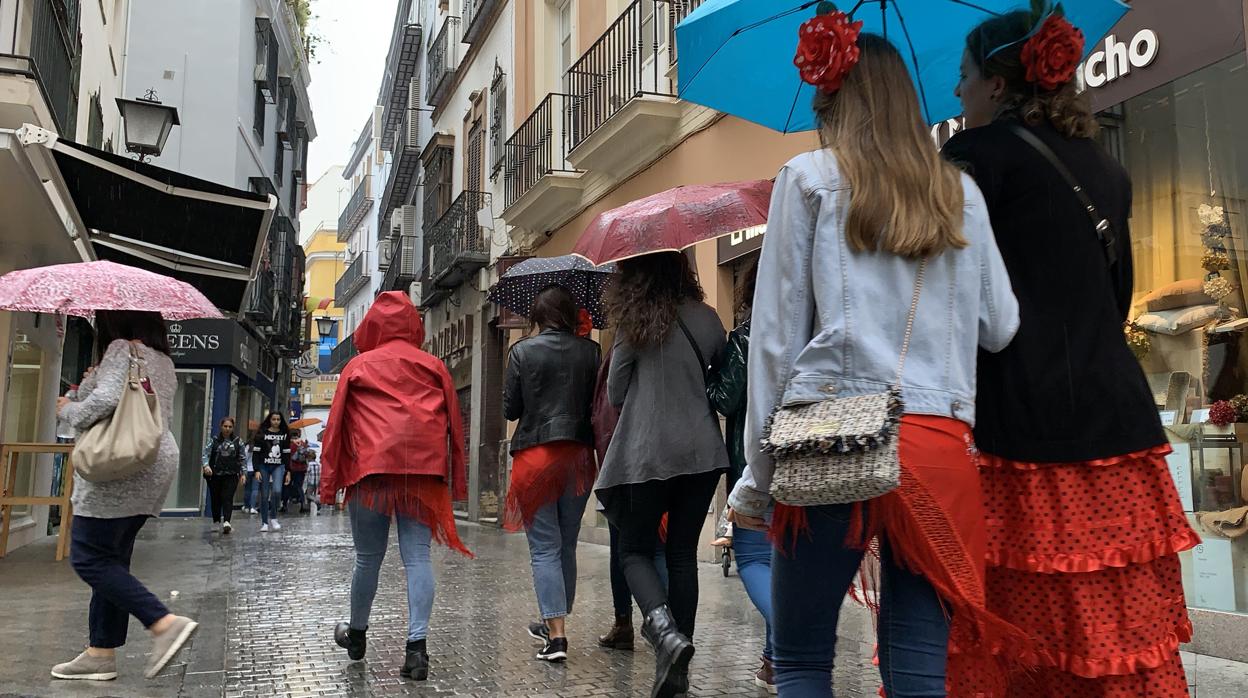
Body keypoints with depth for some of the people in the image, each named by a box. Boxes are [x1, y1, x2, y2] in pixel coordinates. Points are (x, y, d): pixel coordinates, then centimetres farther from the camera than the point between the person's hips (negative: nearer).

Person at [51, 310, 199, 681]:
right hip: (158, 463, 10)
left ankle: (165, 623, -16)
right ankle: (101, 653, 14)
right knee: (111, 559, 12)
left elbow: (104, 400, -23)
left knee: (88, 556, -7)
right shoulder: (162, 359, 19)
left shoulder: (122, 348, -8)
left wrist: (69, 409, -3)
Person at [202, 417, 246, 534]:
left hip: (231, 476, -1)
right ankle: (216, 521, 22)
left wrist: (243, 474, 1)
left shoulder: (238, 441, 6)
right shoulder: (214, 440, 5)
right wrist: (206, 465, -22)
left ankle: (226, 521, -22)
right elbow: (206, 454, -3)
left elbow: (243, 458, 7)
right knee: (215, 498, 7)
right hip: (215, 475, 1)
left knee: (227, 498, -12)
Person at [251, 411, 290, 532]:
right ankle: (264, 523, 11)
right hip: (264, 467, -1)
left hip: (279, 467, 1)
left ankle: (273, 517, -3)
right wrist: (257, 470, -10)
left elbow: (287, 454, 10)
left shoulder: (285, 434, 7)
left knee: (277, 490, -20)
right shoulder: (262, 434, -1)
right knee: (264, 495, 1)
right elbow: (255, 453, -2)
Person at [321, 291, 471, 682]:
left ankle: (356, 635, 30)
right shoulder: (433, 367, 11)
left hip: (371, 471, -1)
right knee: (417, 557, -1)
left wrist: (330, 482, 9)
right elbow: (453, 425, 11)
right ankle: (417, 645, -10)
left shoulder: (358, 366, 8)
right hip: (423, 472, 1)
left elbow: (336, 426, 6)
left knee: (368, 558, 11)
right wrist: (456, 483, 14)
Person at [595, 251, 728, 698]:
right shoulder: (706, 318, 3)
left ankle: (665, 631, -15)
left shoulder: (634, 322, -5)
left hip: (646, 454, -3)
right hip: (702, 451, 3)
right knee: (683, 553, 11)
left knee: (636, 550, 10)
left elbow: (615, 395, -1)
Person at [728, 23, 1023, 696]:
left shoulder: (809, 177, 4)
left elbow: (776, 333, 0)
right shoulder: (960, 192, 14)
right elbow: (1001, 327, 15)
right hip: (938, 446, 3)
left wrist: (756, 476, 3)